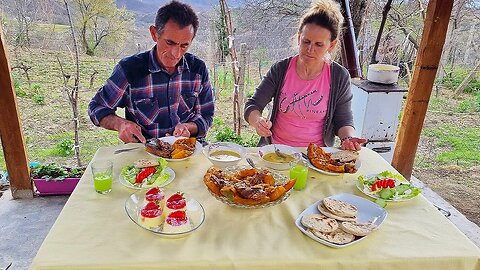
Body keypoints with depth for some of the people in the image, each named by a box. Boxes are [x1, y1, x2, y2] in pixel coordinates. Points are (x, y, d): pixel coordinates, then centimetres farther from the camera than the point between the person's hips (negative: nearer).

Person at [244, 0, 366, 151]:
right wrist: (257, 121, -24)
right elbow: (252, 106, -2)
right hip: (276, 150, 0)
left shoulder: (339, 77, -4)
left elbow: (343, 121, 4)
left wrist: (348, 138, -18)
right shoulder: (280, 70, -3)